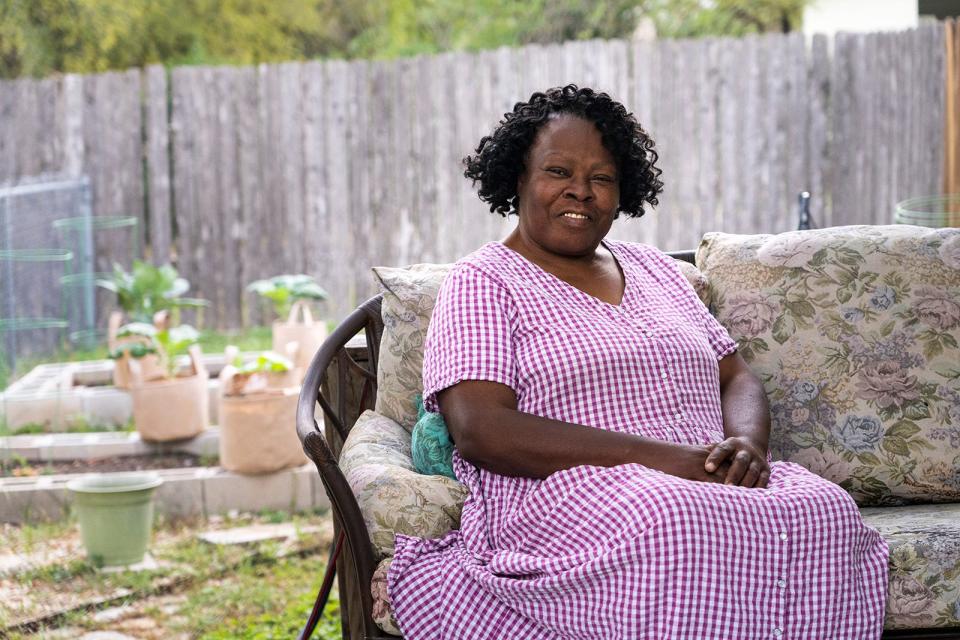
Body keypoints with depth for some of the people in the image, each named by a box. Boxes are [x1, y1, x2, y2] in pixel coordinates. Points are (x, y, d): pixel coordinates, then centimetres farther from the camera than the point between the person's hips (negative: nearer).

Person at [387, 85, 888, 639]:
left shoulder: (652, 268, 26)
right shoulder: (483, 282, 6)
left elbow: (737, 378, 23)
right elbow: (480, 430, -10)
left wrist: (747, 445, -4)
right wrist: (658, 456, -17)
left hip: (710, 483, 6)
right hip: (567, 491, -5)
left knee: (827, 510, -26)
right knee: (671, 530, -40)